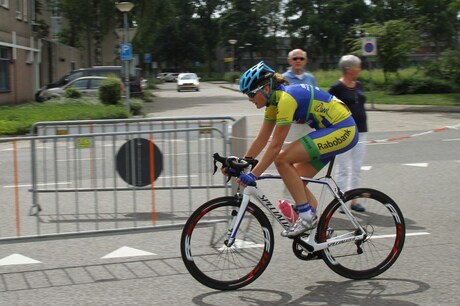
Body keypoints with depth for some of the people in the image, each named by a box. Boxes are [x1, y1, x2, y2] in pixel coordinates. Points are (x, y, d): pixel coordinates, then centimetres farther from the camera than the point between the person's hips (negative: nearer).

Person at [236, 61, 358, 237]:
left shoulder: (286, 98, -23)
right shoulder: (274, 100, 6)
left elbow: (275, 146, -24)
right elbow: (261, 139, 9)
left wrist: (253, 175, -23)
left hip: (342, 130, -10)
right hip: (331, 130, 10)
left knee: (282, 159, -17)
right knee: (296, 179, 7)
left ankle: (307, 216, -10)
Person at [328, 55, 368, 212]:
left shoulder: (359, 85, 11)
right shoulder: (336, 88, -9)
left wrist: (363, 126, 17)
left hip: (360, 132, 7)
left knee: (356, 168, 9)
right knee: (343, 169, -1)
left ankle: (354, 200, 16)